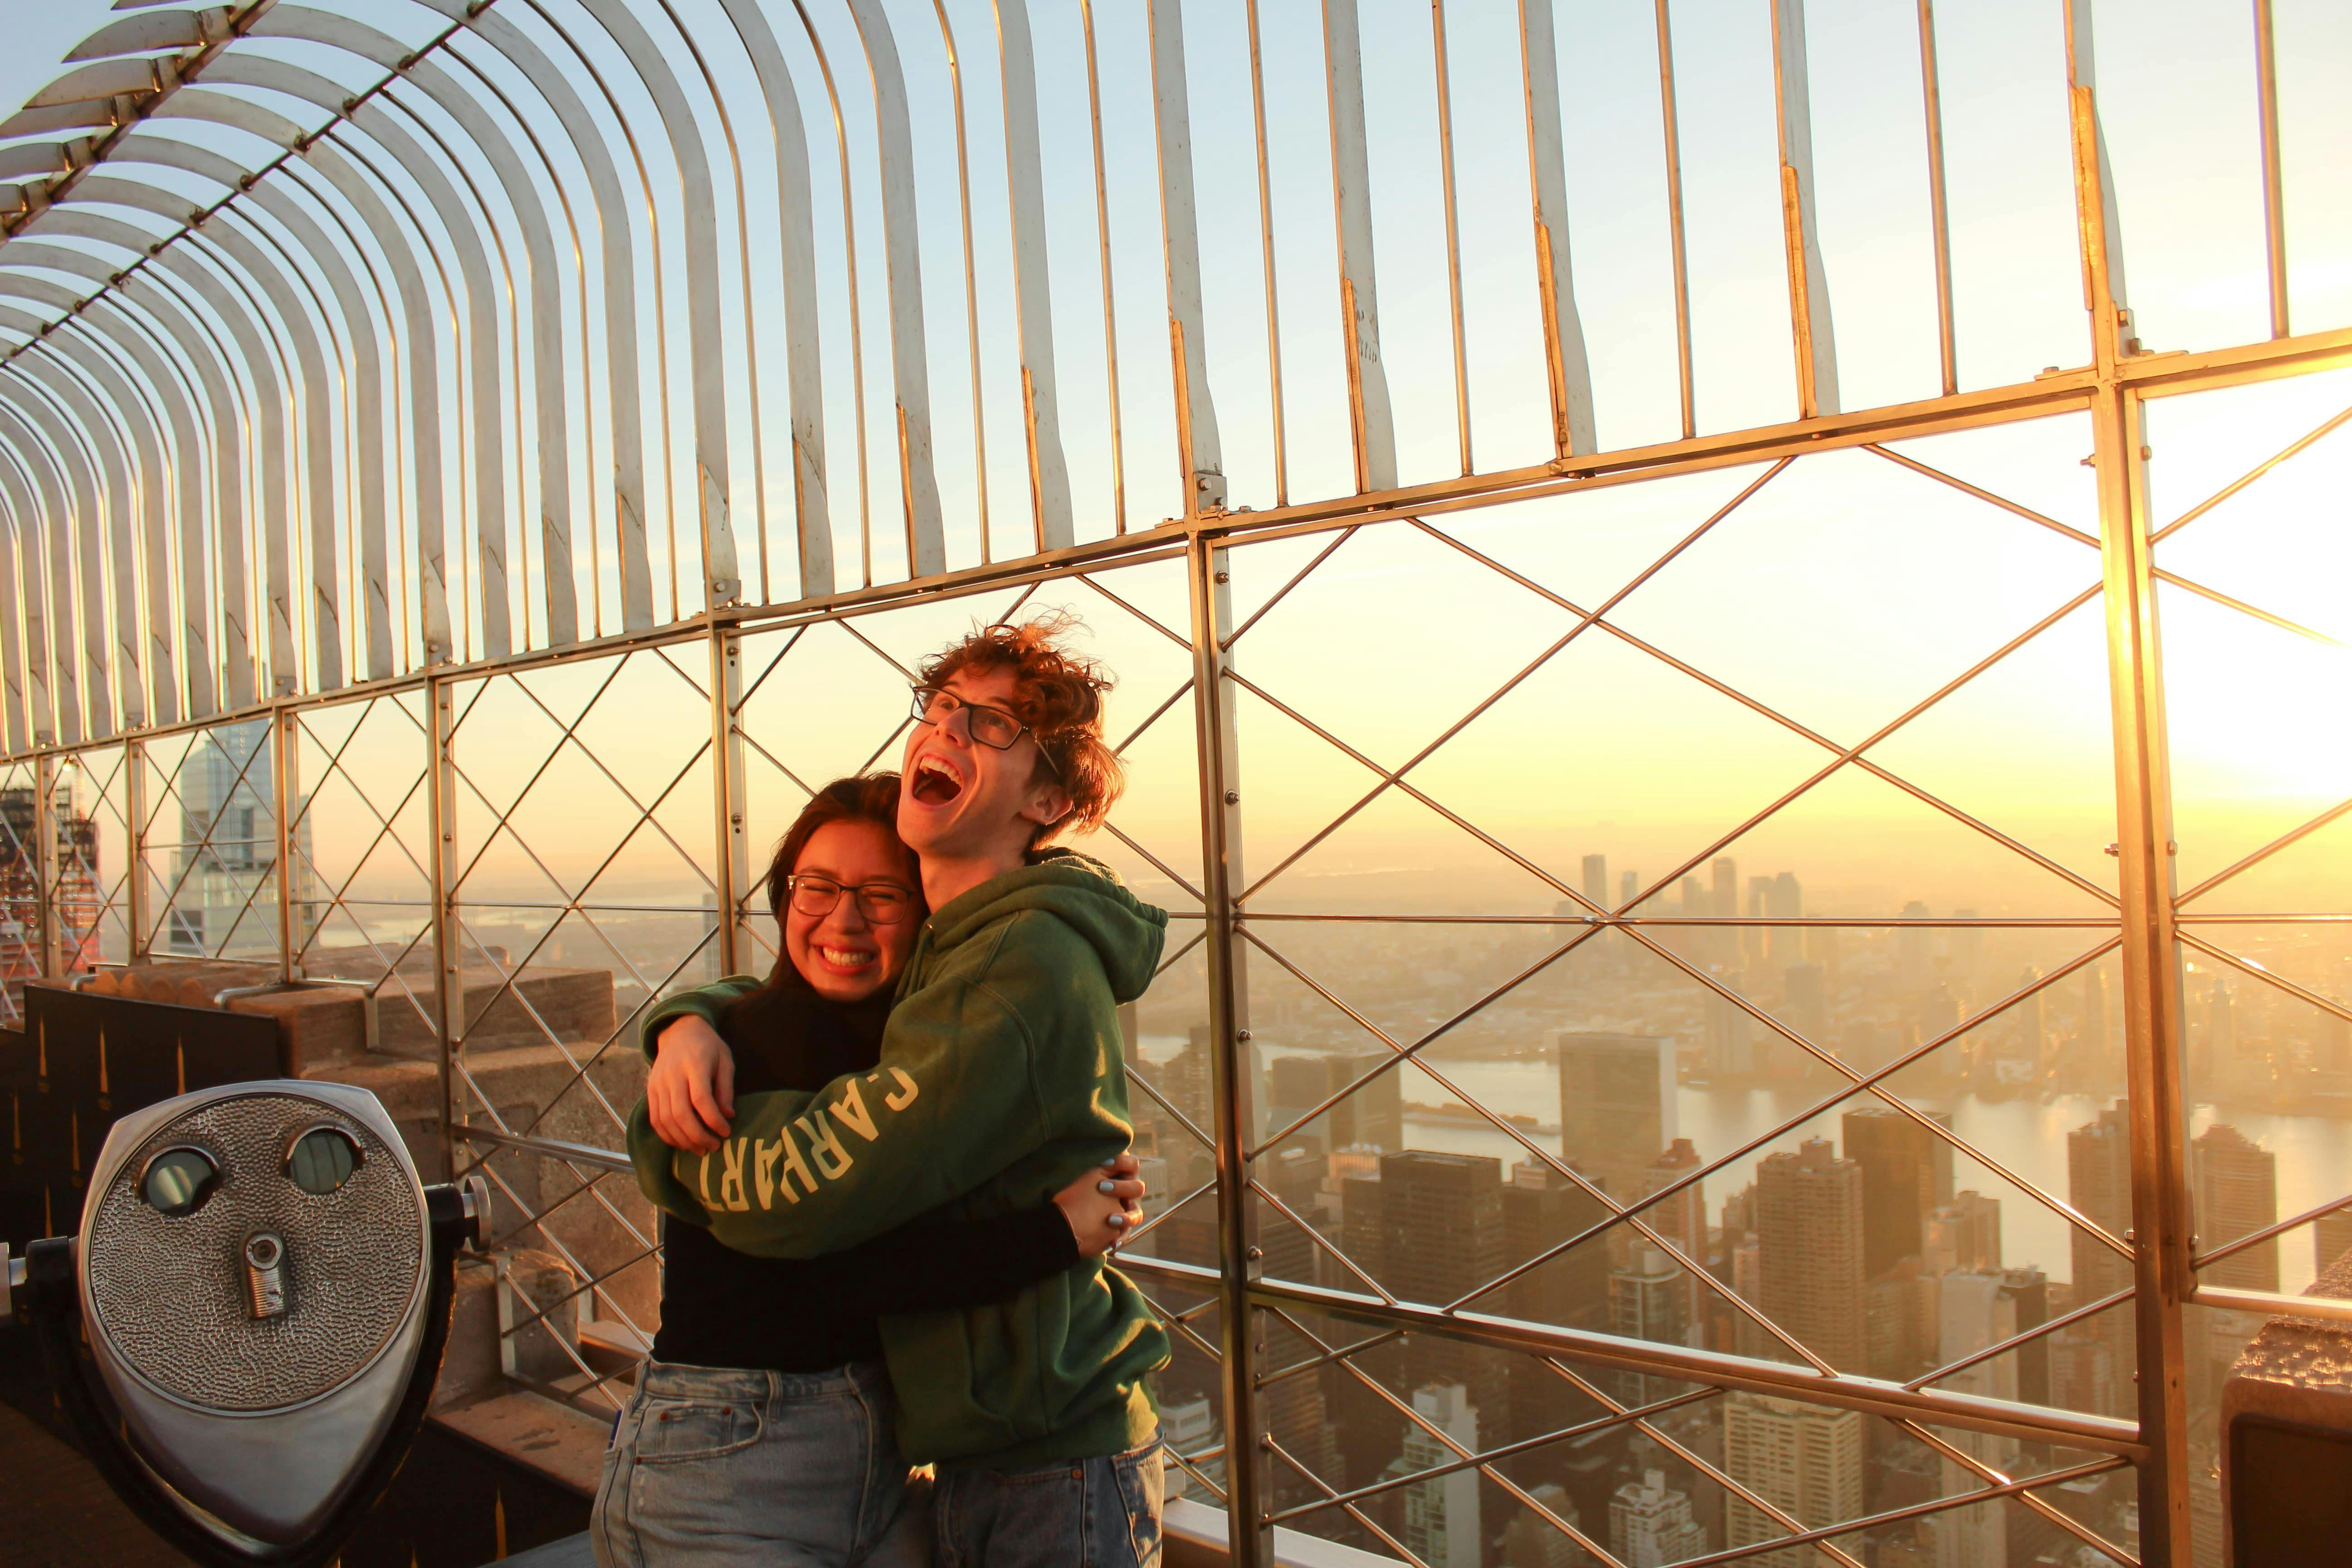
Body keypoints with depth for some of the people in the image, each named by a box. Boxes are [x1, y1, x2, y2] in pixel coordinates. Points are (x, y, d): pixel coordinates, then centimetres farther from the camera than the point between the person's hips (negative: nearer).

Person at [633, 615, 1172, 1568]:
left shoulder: (1028, 971, -26)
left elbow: (810, 1189, -28)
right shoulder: (939, 947, 5)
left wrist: (663, 1139, -9)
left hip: (1054, 1478, -8)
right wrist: (688, 1022, -6)